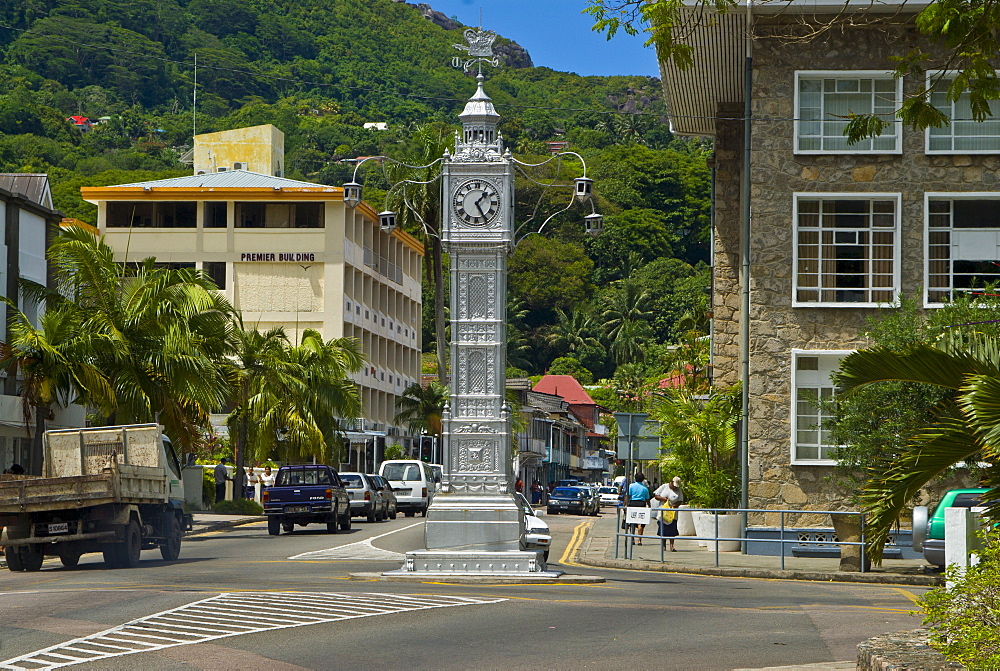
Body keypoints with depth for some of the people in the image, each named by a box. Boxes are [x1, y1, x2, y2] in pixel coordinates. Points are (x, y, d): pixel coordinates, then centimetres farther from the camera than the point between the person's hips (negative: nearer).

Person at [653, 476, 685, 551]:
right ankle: (663, 545, 11)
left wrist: (674, 506, -17)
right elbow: (656, 496, 5)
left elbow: (680, 501, 1)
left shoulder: (679, 491, 5)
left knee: (672, 529, -8)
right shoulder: (664, 487, 5)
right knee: (663, 529, 1)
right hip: (663, 511, 0)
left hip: (672, 513, 0)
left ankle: (671, 545, -8)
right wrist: (662, 498, -12)